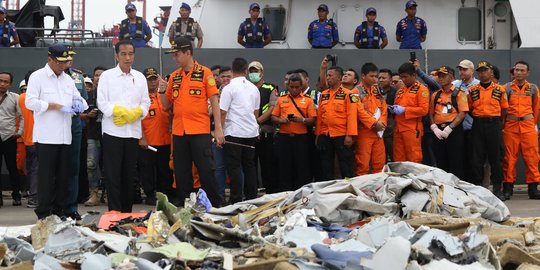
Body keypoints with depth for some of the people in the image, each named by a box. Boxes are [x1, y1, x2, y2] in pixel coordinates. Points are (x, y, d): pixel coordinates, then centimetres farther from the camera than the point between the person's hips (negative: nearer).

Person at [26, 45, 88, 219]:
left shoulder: (68, 79, 17)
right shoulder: (37, 77, -3)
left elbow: (78, 98, 26)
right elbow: (30, 102, -12)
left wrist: (80, 104, 1)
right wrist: (56, 106, -14)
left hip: (65, 136, 6)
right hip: (46, 137, -6)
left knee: (63, 175, 8)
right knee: (46, 176, -4)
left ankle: (59, 211, 15)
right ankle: (44, 214, 0)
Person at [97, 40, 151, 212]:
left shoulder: (140, 77, 11)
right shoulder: (107, 76, 2)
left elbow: (145, 103, 8)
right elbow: (102, 102, -5)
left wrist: (133, 114, -10)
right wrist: (120, 112, -16)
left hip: (133, 132, 3)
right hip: (112, 131, -3)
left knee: (129, 175, 8)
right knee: (113, 175, -4)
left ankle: (127, 212, 14)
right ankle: (114, 212, -3)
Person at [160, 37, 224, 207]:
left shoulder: (205, 73, -2)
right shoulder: (174, 77, 11)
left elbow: (214, 101, -4)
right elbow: (166, 106, 15)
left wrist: (218, 128, -10)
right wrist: (162, 91, -5)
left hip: (200, 131, -5)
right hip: (179, 132, 5)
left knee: (206, 170, -4)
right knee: (182, 173, 8)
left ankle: (215, 205, 5)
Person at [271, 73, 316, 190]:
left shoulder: (308, 100, 7)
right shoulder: (281, 100, 13)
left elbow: (313, 120, 1)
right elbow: (273, 117, 10)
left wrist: (302, 120, -16)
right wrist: (281, 120, -10)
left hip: (301, 138, -2)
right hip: (284, 137, 2)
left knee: (302, 167, -2)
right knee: (285, 167, 3)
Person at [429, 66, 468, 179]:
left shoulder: (459, 93, 0)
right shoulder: (435, 95, 15)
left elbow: (462, 113, -8)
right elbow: (431, 113, 13)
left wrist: (449, 128, -15)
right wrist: (434, 128, -5)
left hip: (454, 131, -5)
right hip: (438, 131, 5)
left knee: (455, 162, -5)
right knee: (441, 163, 8)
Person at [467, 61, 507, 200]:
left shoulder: (499, 90, 4)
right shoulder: (472, 90, 6)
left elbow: (504, 109, 7)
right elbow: (469, 109, 10)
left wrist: (498, 124, 6)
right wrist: (477, 120, 3)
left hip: (494, 124, -1)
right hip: (478, 125, 1)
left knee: (496, 156, 0)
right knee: (477, 157, 1)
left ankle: (497, 189, 6)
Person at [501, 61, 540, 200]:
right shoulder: (506, 88, 6)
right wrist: (502, 125, 0)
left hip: (528, 126, 1)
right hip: (510, 126, -1)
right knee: (509, 157, -1)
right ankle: (507, 188, 4)